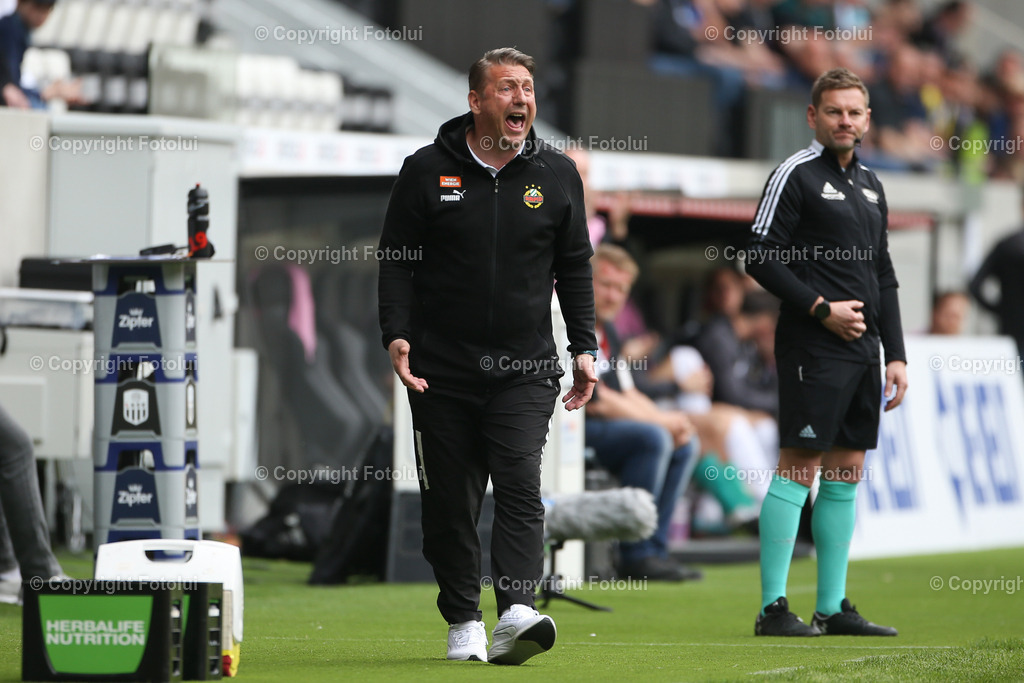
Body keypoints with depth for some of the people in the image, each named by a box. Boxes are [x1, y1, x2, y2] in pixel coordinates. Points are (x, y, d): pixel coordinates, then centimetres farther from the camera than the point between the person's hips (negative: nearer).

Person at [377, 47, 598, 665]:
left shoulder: (556, 174, 7)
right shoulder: (428, 171, 2)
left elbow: (575, 267, 14)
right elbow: (397, 261, 4)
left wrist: (584, 348, 7)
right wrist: (398, 336, -8)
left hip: (525, 370, 0)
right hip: (442, 370, 0)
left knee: (520, 485, -15)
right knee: (450, 501, 3)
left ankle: (517, 613, -25)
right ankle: (463, 623, 13)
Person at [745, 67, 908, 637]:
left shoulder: (870, 185, 18)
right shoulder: (796, 175, -5)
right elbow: (760, 258, -10)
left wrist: (896, 354, 14)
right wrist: (821, 308, -14)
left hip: (863, 349, 8)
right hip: (813, 349, -8)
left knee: (846, 474, 7)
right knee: (799, 467, -9)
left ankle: (833, 607, 11)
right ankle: (774, 608, -9)